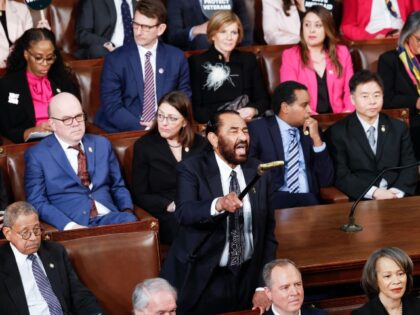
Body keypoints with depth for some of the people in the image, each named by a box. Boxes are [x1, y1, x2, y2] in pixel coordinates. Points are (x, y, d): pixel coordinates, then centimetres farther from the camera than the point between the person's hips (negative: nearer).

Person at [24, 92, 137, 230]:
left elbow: (118, 186, 23)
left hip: (108, 217, 4)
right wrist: (69, 225, -17)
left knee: (130, 221, -29)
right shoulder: (36, 155, 5)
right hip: (72, 225, -4)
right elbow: (37, 202, -2)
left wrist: (127, 212, 1)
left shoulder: (101, 144, 19)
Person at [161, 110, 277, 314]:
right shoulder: (192, 169, -8)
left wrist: (263, 286, 0)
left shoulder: (258, 172, 4)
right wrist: (218, 205, -45)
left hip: (246, 277, 4)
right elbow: (184, 212, -26)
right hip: (201, 279, -3)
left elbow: (267, 232, 6)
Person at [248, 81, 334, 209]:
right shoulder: (257, 129, 5)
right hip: (273, 199, -3)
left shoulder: (311, 130, 16)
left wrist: (316, 138, 1)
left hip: (308, 199, 3)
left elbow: (326, 181, 9)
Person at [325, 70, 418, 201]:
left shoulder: (398, 128, 15)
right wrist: (373, 192, -17)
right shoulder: (337, 132, 4)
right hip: (360, 200, -3)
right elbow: (341, 175, -4)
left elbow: (409, 167, 8)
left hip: (397, 197, 3)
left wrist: (397, 192, -12)